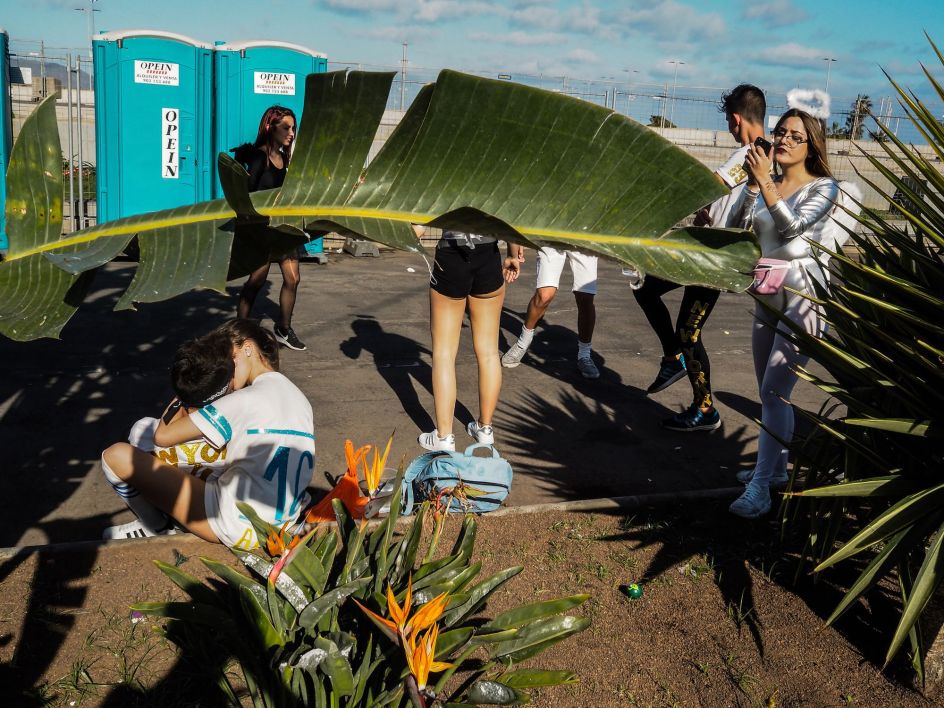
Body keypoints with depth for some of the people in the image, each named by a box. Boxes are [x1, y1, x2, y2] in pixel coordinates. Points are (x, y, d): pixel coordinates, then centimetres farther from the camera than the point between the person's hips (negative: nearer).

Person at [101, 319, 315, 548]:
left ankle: (158, 530, 14)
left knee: (117, 455, -6)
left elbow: (163, 436, -9)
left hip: (238, 527, -9)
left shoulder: (246, 399, -12)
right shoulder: (300, 398, 12)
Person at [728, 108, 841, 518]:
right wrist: (752, 182, -15)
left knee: (774, 393, -14)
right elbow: (740, 225, -4)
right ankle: (776, 467, 29)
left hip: (803, 301, -6)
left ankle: (760, 488, -12)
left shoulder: (823, 188, -6)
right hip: (767, 298, 7)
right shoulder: (767, 185, 9)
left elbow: (792, 227, -22)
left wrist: (764, 182, -27)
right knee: (769, 393, 14)